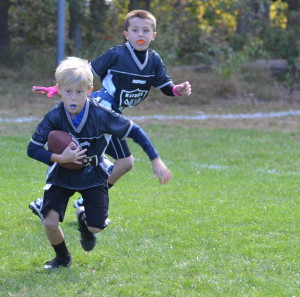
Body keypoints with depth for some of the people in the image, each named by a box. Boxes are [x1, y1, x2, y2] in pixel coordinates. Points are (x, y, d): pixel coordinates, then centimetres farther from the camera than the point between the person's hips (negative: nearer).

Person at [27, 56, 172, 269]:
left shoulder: (101, 115, -23)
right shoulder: (54, 118, -22)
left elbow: (134, 131, -12)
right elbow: (32, 149, -17)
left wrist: (157, 161, -13)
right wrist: (59, 158, -33)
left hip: (92, 176, 0)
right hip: (62, 176, 0)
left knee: (96, 227, -4)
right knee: (50, 222, -16)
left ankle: (84, 219, 37)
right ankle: (62, 258, 16)